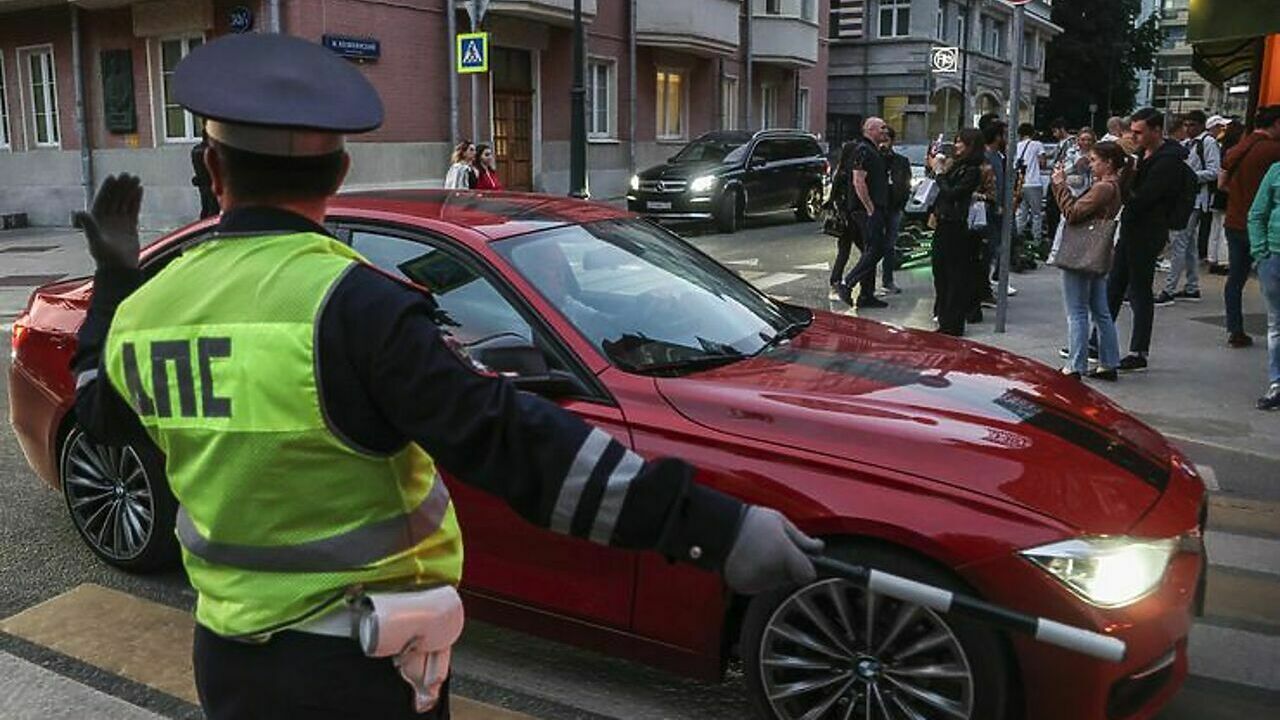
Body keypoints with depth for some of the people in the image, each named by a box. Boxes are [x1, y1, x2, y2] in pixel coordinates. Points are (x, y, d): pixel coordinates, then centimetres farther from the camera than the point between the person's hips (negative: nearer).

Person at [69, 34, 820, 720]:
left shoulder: (147, 309, -3)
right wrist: (712, 526, -34)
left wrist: (115, 275, 29)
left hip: (227, 651, 6)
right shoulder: (353, 306, -24)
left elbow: (102, 416, 18)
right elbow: (507, 440, -32)